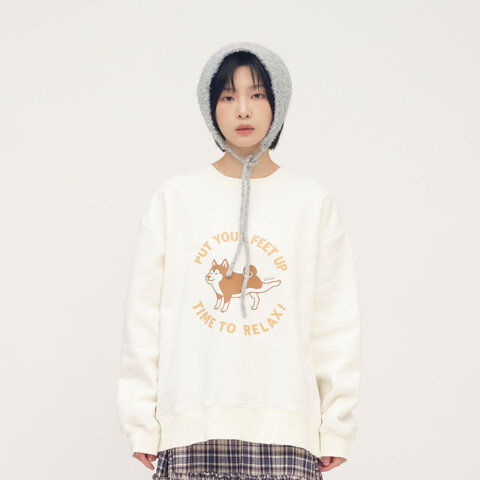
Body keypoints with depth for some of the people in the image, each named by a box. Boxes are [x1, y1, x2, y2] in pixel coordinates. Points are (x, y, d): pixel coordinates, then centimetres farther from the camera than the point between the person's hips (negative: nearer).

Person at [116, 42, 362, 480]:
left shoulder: (315, 202, 6)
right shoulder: (174, 198, 6)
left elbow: (336, 323, 5)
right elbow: (145, 313, 5)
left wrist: (336, 426, 2)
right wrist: (141, 420, 2)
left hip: (285, 425, 0)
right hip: (192, 425, 0)